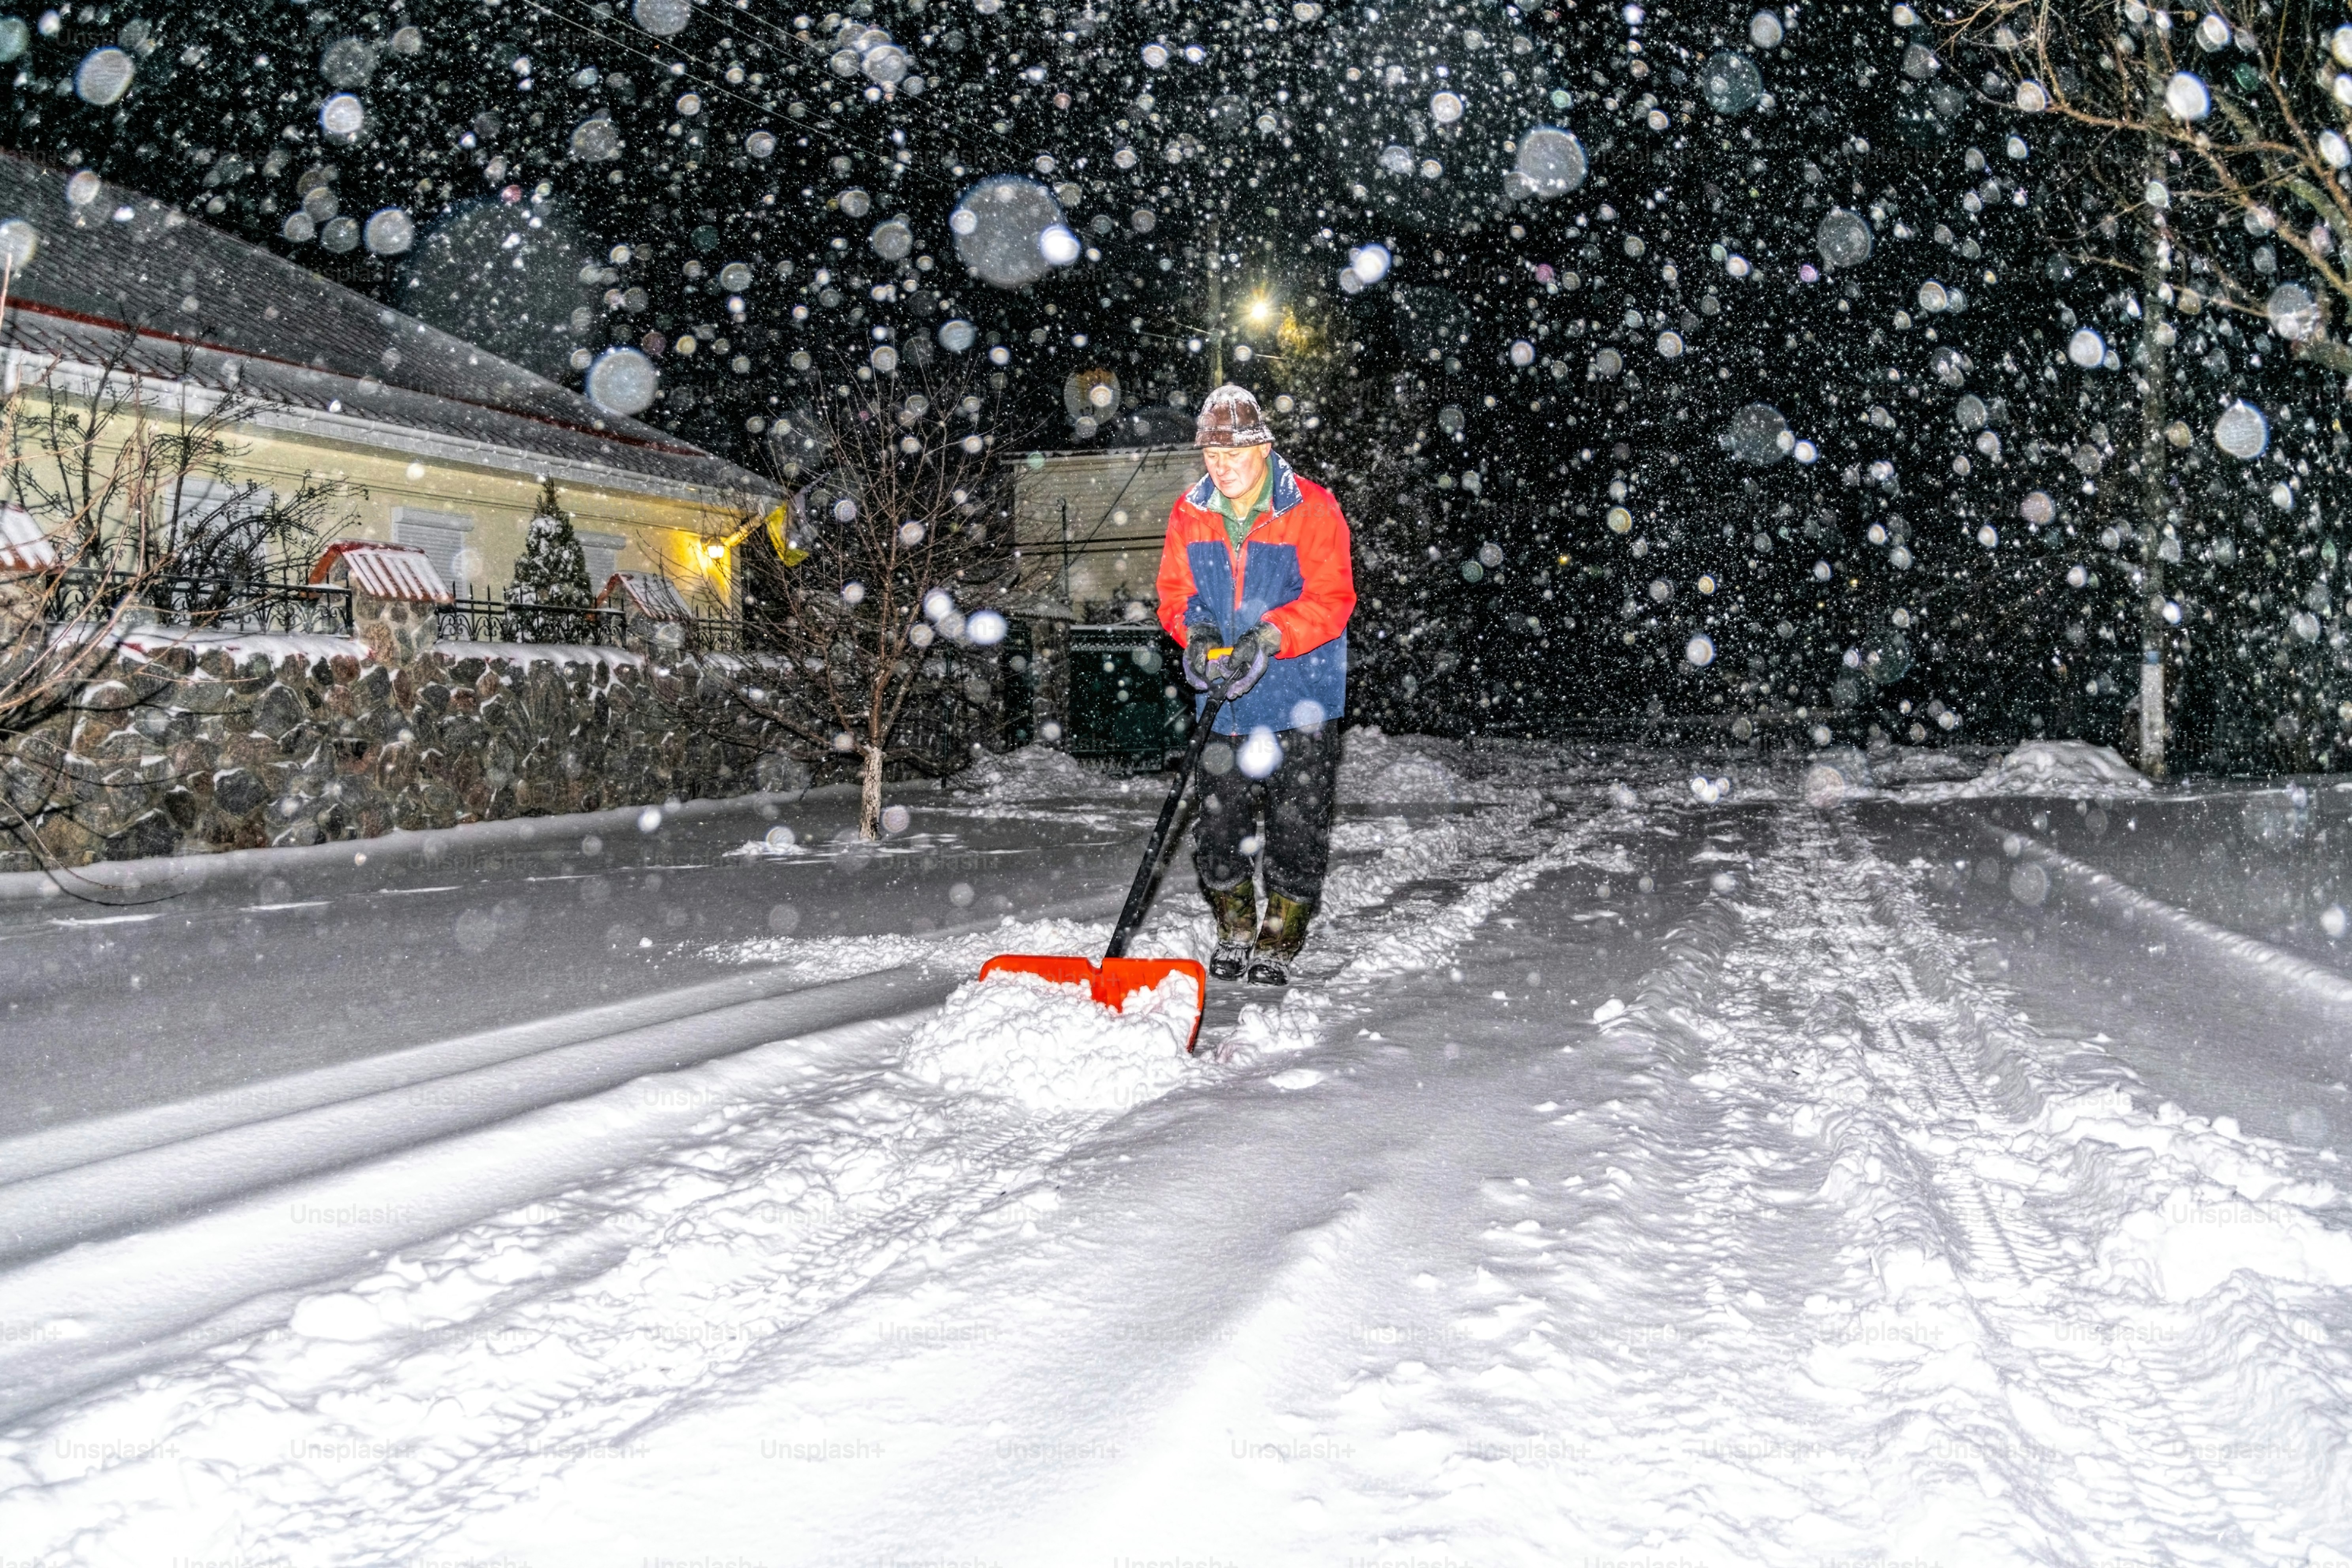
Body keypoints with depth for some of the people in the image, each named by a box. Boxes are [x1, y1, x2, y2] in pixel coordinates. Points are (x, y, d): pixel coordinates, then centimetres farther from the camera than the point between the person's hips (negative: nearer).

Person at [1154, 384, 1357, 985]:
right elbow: (1175, 591, 7)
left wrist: (1269, 636, -27)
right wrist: (1195, 629, -15)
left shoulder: (1312, 509, -11)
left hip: (1298, 700, -4)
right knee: (1218, 823, 11)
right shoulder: (1189, 514, 2)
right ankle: (1234, 933, 30)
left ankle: (1279, 944, 19)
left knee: (1296, 828, 3)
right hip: (1223, 703, 4)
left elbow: (1331, 599, -15)